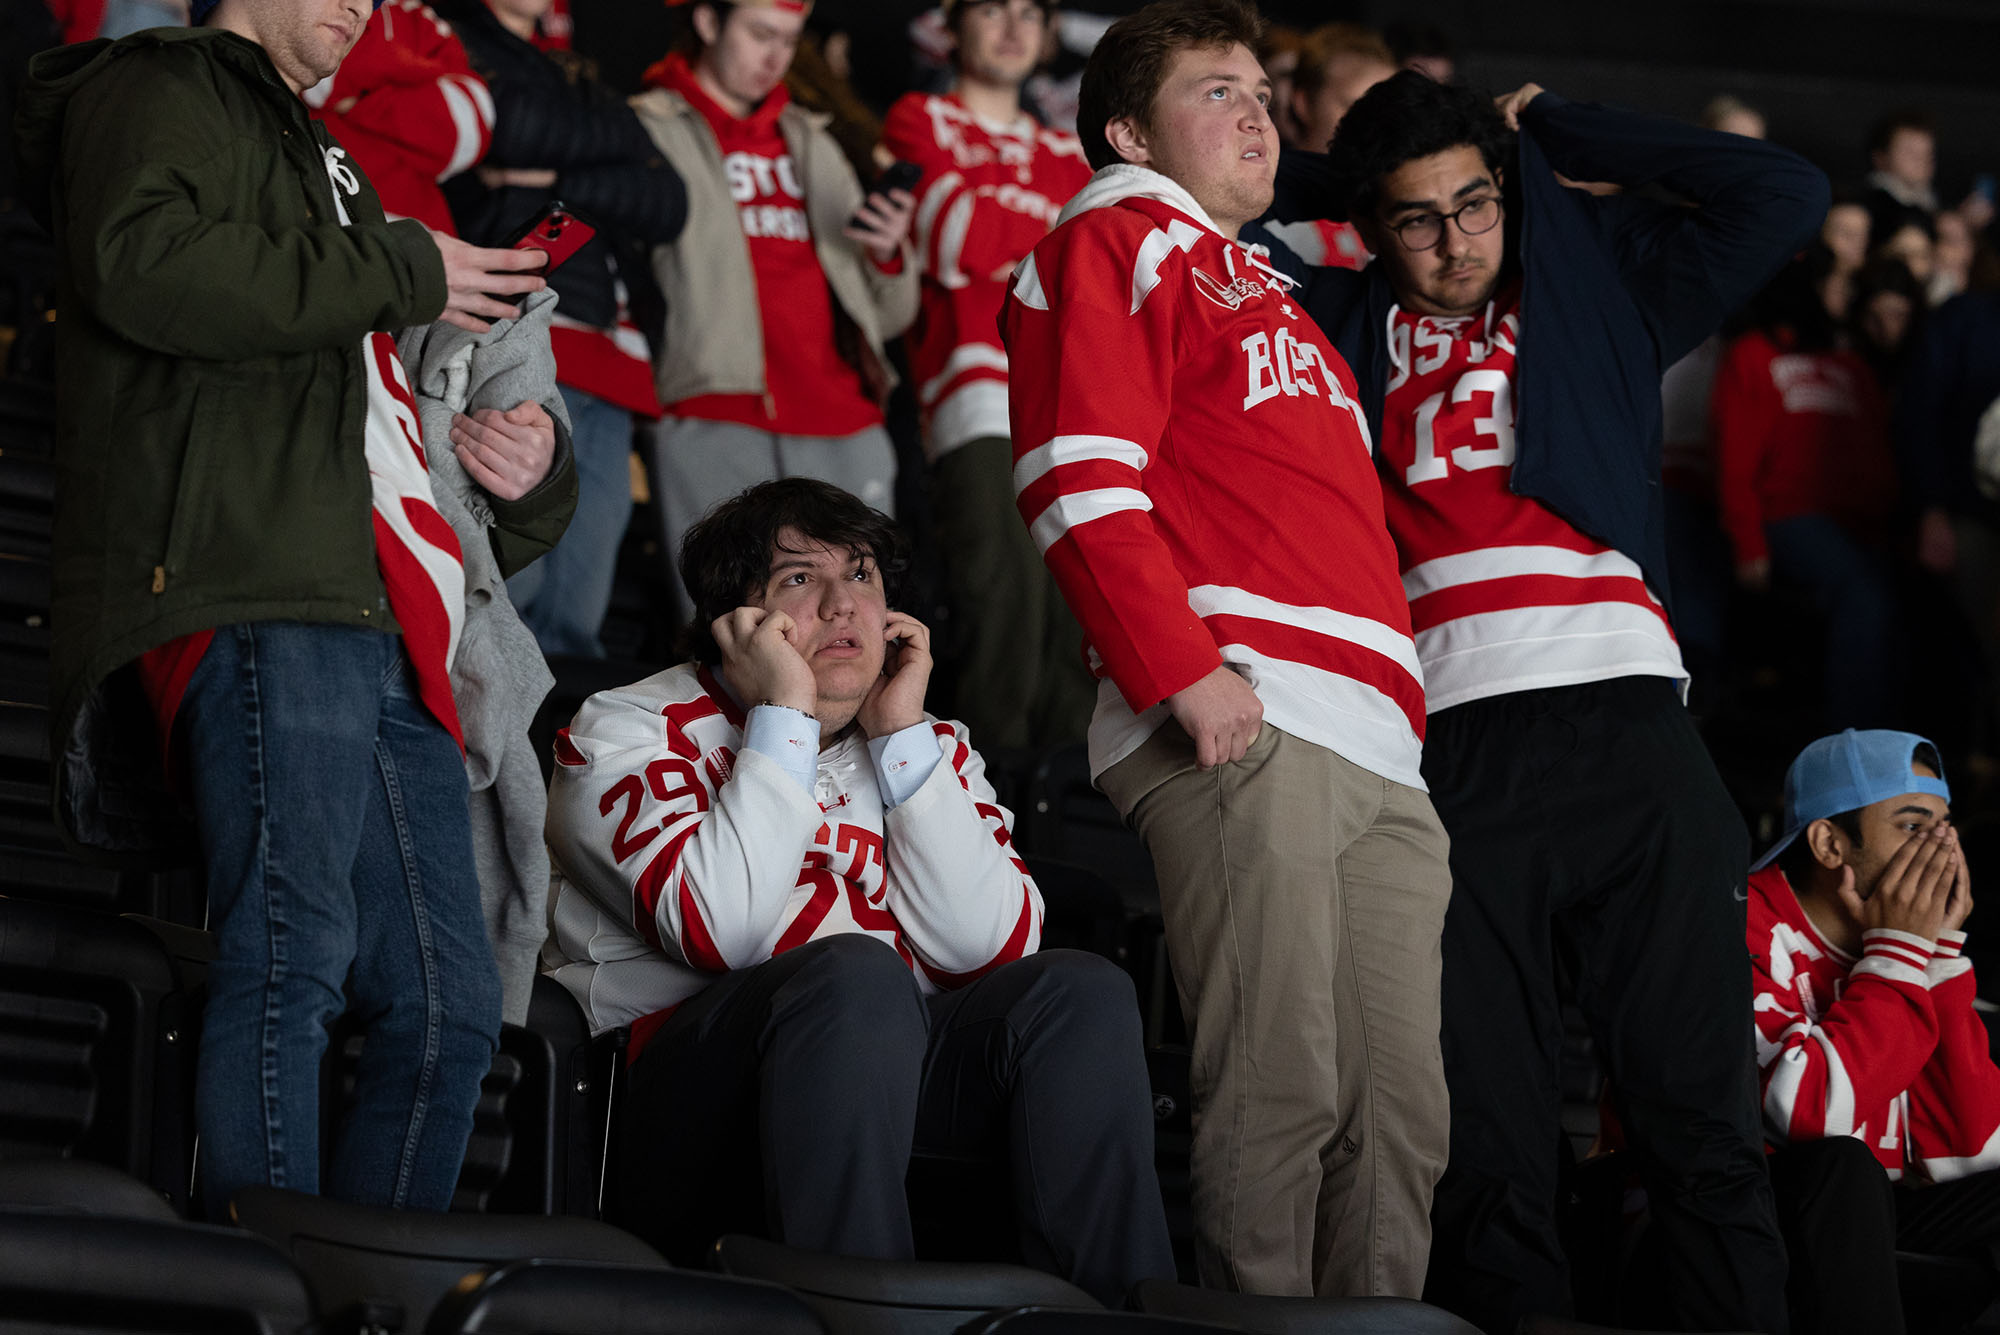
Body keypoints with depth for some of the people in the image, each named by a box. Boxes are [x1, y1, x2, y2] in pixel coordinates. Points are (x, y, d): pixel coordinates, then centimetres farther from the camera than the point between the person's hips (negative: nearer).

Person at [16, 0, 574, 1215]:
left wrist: (532, 468, 16)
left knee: (449, 1001, 2)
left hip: (388, 640, 9)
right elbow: (143, 262, -15)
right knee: (294, 951, -20)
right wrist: (401, 274, -6)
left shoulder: (330, 170, 35)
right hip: (258, 603, -9)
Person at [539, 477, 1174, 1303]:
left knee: (1080, 990, -19)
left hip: (889, 1063, 5)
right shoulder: (625, 732, 6)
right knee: (856, 972, -33)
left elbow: (989, 949, 1)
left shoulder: (928, 748, 20)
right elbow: (721, 933, -15)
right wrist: (785, 715, -8)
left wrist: (903, 736, 0)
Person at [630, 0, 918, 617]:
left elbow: (887, 315, 23)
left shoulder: (812, 145, 25)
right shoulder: (649, 130, 9)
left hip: (844, 427, 5)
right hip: (714, 423, -5)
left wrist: (888, 255, 3)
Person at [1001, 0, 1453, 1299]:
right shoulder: (1112, 245, 8)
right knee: (1281, 1089, -15)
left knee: (1402, 1108, 1)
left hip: (1380, 751, 8)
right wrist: (1187, 674, -17)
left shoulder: (1267, 294, 33)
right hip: (1245, 722, -8)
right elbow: (1083, 484, -7)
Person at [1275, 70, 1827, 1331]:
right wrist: (1330, 180, 20)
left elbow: (1785, 196, 14)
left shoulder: (1595, 292, 20)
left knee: (1702, 1105, -6)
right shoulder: (1342, 327, 21)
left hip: (1627, 718, 0)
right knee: (1487, 1131, -3)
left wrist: (1558, 132, 16)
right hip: (1457, 743, 0)